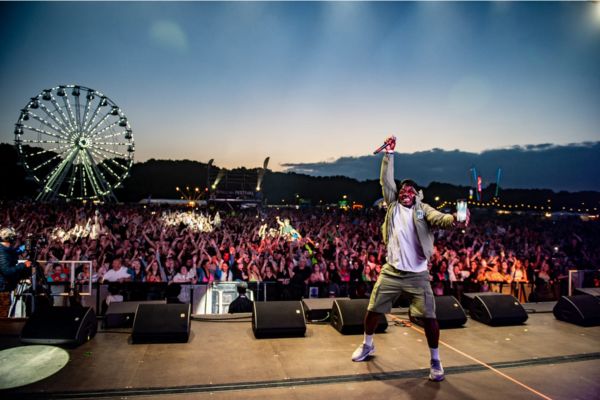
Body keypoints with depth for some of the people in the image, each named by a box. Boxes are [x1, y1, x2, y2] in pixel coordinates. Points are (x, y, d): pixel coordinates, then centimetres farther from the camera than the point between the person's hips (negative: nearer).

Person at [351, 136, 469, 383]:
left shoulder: (422, 209, 0)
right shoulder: (393, 205, 7)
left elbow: (438, 219, -19)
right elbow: (386, 181, 3)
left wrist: (453, 219, -41)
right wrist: (389, 153, 0)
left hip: (417, 274, -2)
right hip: (391, 272, 3)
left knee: (429, 316, -4)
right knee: (373, 310, 10)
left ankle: (435, 361, 16)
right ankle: (367, 345, 35)